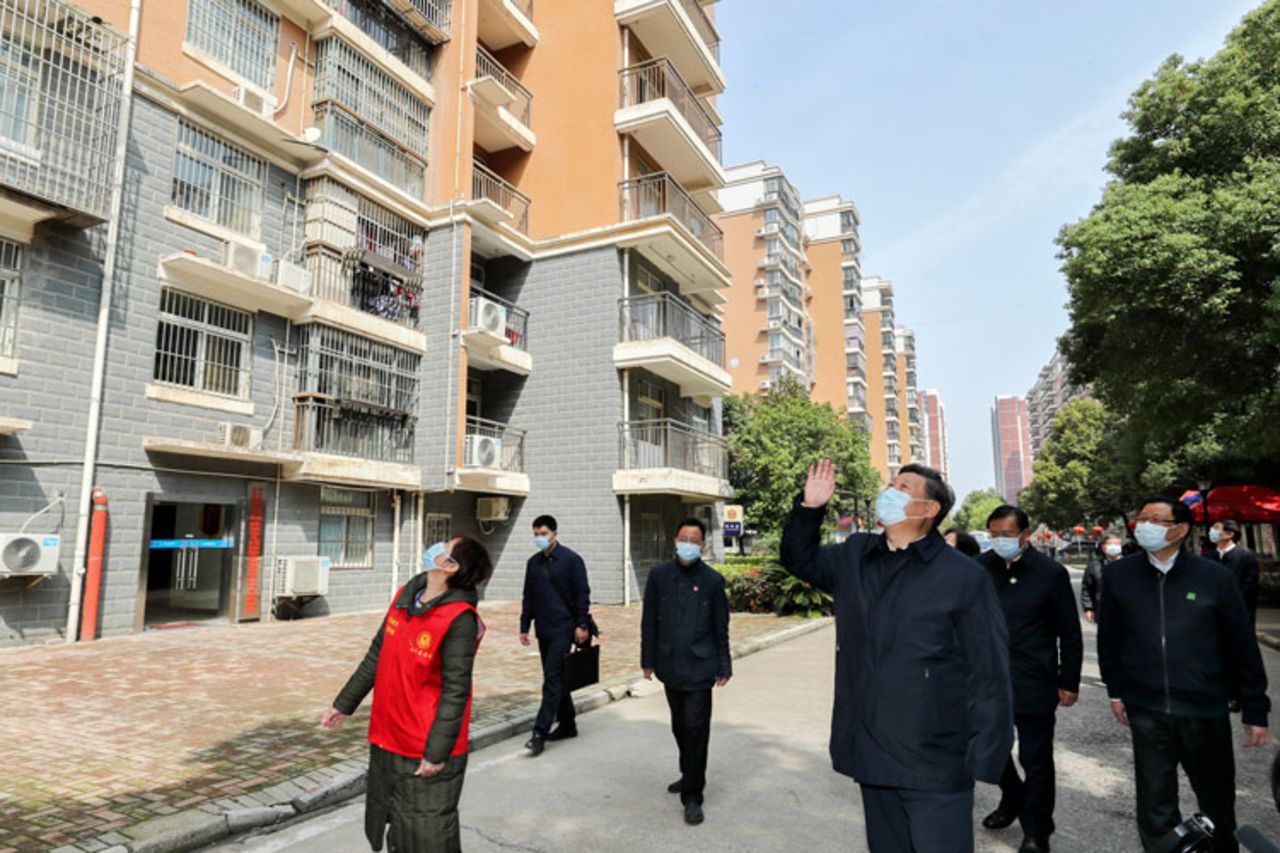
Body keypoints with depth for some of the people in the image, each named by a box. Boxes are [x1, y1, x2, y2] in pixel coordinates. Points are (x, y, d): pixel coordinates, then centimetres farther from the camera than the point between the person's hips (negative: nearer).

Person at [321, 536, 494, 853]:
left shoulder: (459, 619, -22)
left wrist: (436, 752, -18)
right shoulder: (405, 596, 0)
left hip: (426, 751, -7)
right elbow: (376, 655, 12)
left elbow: (455, 690, -20)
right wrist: (344, 705, 17)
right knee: (394, 826, 24)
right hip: (387, 741, 7)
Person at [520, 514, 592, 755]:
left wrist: (582, 624, -12)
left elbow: (582, 594, -8)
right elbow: (528, 597, 15)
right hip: (543, 630, 7)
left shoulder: (571, 559, -7)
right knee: (555, 679, 13)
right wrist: (524, 627, 12)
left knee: (553, 679, -9)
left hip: (563, 628, -6)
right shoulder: (533, 563, 10)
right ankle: (567, 724, 25)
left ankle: (540, 732, -7)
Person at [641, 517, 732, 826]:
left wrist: (724, 667, 2)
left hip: (699, 667, -3)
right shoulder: (659, 575, 0)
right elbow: (649, 621, 4)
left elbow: (721, 628, 1)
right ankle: (689, 775, 39)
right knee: (679, 726, 17)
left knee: (696, 728, -4)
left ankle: (693, 796, 8)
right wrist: (648, 660, 4)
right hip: (670, 665, 3)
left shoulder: (713, 580, -4)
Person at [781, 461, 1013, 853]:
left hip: (934, 767, -5)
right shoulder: (853, 557, 5)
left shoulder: (965, 577, -12)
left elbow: (989, 675, -11)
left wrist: (985, 762, -10)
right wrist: (809, 508, 2)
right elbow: (799, 559, 19)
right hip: (871, 757, 6)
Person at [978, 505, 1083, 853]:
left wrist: (1069, 682, -1)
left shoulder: (1051, 572, -7)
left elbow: (1070, 633, -1)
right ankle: (1012, 799, 44)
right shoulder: (980, 568, -2)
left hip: (1034, 684, -3)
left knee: (1036, 760, 7)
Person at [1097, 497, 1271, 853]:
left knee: (1218, 802, 18)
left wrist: (1255, 712, 0)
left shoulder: (1215, 576, -6)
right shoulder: (1118, 575, -2)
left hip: (1206, 710, 0)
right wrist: (1115, 690, 6)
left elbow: (1243, 646, -2)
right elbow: (1108, 637, 6)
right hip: (1146, 711, 1)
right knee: (1154, 804, 11)